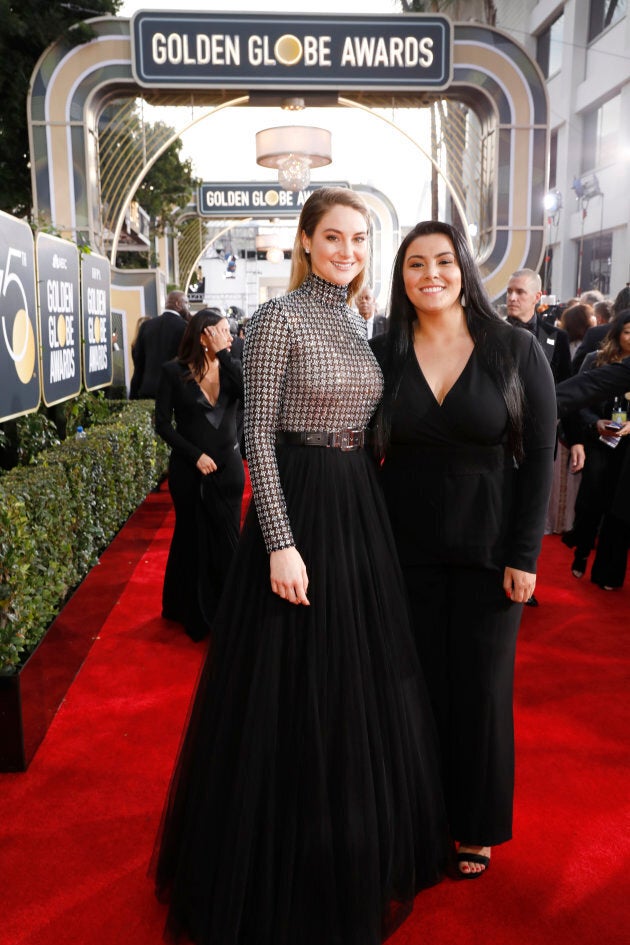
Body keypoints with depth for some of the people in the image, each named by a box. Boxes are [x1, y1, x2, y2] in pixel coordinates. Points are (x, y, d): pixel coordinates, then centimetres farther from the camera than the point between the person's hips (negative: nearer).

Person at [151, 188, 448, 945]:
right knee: (295, 690, 3)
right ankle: (289, 879, 27)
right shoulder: (278, 320, -10)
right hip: (298, 509, -7)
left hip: (361, 512, 8)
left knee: (364, 679, 17)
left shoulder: (358, 323, 11)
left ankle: (363, 848, 40)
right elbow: (258, 436, -15)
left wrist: (371, 509, 13)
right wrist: (281, 542, -20)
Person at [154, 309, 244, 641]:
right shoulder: (174, 372, -9)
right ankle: (194, 613, 29)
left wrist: (223, 354, -19)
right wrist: (196, 455, -15)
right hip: (190, 470, -3)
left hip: (228, 467, 3)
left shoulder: (231, 366, 0)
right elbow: (163, 424, -8)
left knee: (226, 540, 8)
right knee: (193, 539, 12)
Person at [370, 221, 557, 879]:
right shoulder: (384, 354, 0)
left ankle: (476, 827, 31)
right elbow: (366, 449, 2)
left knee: (480, 687, 9)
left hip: (487, 548, -1)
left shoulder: (516, 351, -4)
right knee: (418, 683, 10)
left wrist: (524, 554, -9)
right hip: (407, 546, 2)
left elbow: (539, 455, -5)